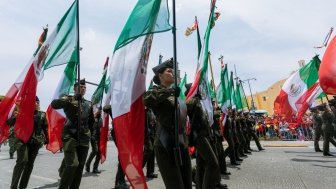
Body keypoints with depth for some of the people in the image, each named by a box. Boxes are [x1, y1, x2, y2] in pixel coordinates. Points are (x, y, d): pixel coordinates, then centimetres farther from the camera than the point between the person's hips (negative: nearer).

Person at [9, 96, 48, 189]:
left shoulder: (42, 114, 8)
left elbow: (45, 128, 10)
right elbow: (11, 121, -7)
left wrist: (46, 140, 6)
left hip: (36, 142, 3)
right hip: (23, 140, -3)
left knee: (30, 164, 5)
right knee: (22, 161, -16)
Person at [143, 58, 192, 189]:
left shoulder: (174, 94, 17)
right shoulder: (157, 90, -5)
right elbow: (146, 99, -31)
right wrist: (170, 91, -24)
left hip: (182, 144, 8)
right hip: (165, 146, -8)